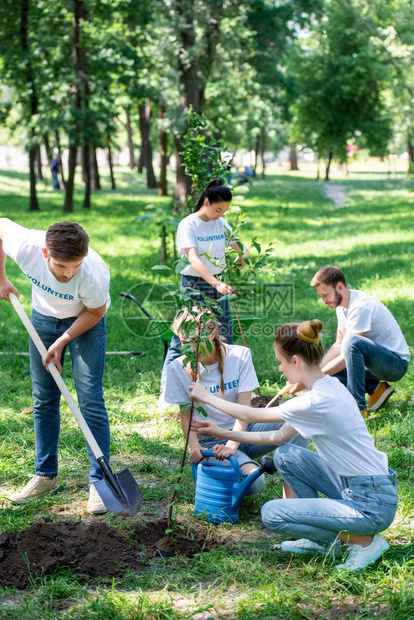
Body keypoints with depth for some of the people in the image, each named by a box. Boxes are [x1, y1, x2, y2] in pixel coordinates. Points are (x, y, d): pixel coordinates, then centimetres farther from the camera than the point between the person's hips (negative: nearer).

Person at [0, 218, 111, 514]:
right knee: (44, 398, 7)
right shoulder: (25, 247, -34)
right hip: (44, 316, 3)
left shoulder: (95, 274, -38)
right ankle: (45, 476, 18)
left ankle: (99, 481, -3)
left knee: (90, 399, -10)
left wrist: (63, 342, -19)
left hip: (85, 322, -3)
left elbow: (95, 312, -17)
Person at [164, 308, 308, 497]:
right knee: (253, 480, -32)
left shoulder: (240, 355, -8)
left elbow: (244, 409, -13)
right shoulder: (179, 369, -7)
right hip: (210, 440, -2)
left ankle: (291, 499, -19)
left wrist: (232, 445, -29)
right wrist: (194, 446, -22)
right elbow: (186, 414, -2)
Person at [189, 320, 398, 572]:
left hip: (371, 504, -9)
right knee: (285, 455, 10)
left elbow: (250, 416, -11)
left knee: (271, 514, -7)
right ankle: (322, 540, 17)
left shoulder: (318, 402, -24)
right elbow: (281, 437, 12)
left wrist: (207, 397, 5)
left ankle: (364, 540, -1)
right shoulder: (329, 386, 5)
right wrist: (223, 433, 15)